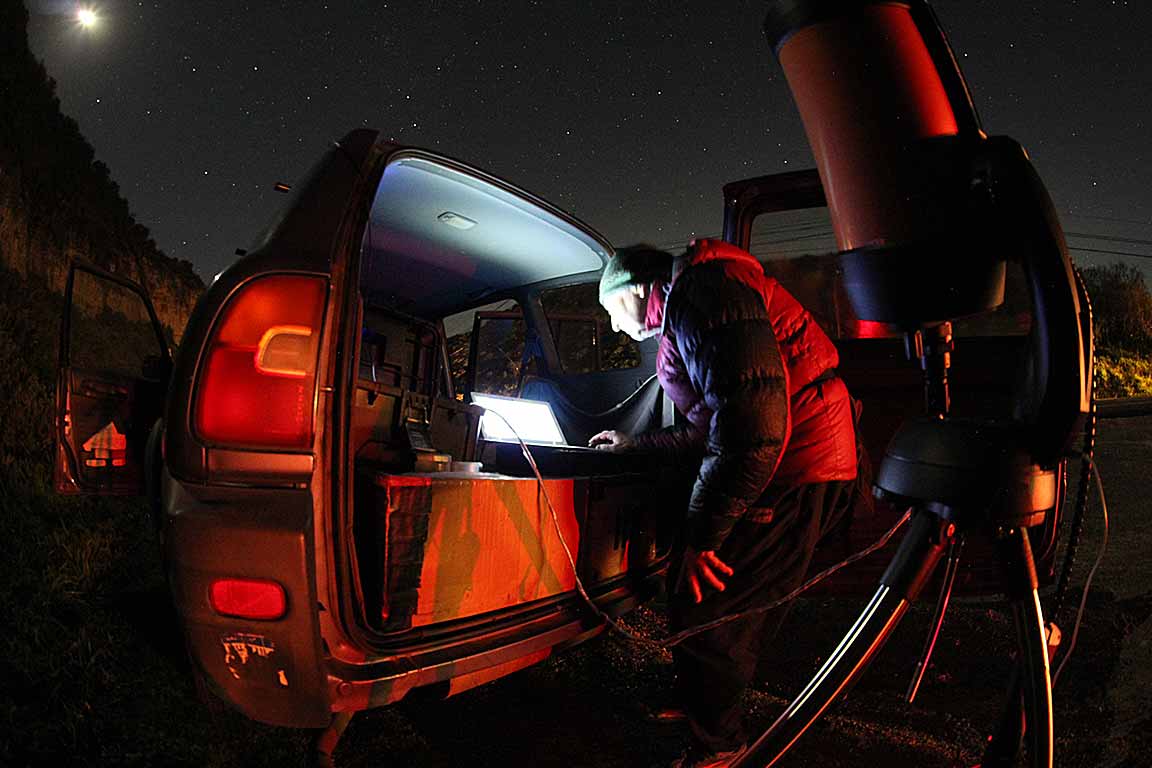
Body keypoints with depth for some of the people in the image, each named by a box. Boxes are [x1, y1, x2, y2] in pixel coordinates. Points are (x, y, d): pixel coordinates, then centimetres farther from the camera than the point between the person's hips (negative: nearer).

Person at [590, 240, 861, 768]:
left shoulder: (698, 291, -13)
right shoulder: (680, 316, 22)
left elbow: (752, 420, -25)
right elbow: (712, 426, 31)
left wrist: (702, 533, -20)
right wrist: (636, 445, 37)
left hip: (791, 479, -10)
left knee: (704, 611, -2)